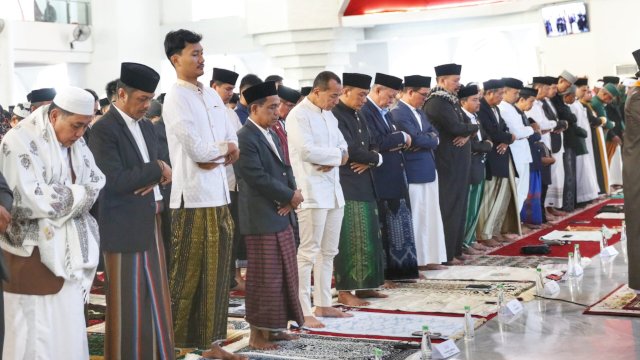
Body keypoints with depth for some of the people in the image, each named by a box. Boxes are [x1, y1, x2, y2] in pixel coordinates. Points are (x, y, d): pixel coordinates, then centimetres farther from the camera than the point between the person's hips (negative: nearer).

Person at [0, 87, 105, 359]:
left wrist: (63, 196, -14)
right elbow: (29, 199, -21)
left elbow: (97, 184, 3)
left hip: (69, 251, 7)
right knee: (36, 334, -2)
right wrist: (77, 195, -11)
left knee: (69, 331, 9)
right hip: (33, 253, -7)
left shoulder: (76, 144, 10)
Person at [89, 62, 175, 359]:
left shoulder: (147, 126, 14)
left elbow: (162, 168, 16)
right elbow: (115, 181, -21)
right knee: (128, 302, 1)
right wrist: (156, 169, -12)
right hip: (124, 227, -8)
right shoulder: (104, 130, -12)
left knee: (155, 297, 11)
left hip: (151, 223, 8)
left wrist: (154, 178, -7)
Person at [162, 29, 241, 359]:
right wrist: (224, 148, 0)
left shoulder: (212, 96, 15)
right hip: (193, 197, -7)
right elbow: (196, 149, -17)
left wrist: (215, 155, -6)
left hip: (219, 195, 8)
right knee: (188, 274, -1)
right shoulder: (175, 99, -9)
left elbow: (233, 144, 14)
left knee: (216, 273, 10)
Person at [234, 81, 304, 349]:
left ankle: (274, 327, 23)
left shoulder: (271, 135, 15)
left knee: (284, 276, 13)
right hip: (262, 219, -9)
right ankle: (257, 333, 8)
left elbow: (285, 169, 15)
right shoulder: (245, 138, -15)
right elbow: (258, 178, -21)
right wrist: (290, 195, -13)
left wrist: (291, 197, -4)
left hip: (281, 216, 9)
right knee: (264, 278, -3)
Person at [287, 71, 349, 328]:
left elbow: (343, 148, 16)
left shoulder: (329, 116, 17)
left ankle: (323, 304, 21)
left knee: (328, 251, 12)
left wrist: (333, 159, -7)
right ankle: (303, 311, -2)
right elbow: (306, 150, -20)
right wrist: (336, 154, -7)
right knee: (308, 252, -7)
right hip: (311, 191, -9)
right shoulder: (299, 115, -9)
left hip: (333, 190, 9)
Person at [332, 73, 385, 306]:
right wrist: (376, 158, -6)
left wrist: (369, 161, -6)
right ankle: (344, 290, 0)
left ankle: (364, 285, 19)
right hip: (346, 186, -9)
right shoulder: (336, 116, -13)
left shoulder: (358, 116, 16)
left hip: (364, 186, 9)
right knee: (349, 240, -6)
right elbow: (350, 150, -20)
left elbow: (369, 147, 17)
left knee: (368, 238, 11)